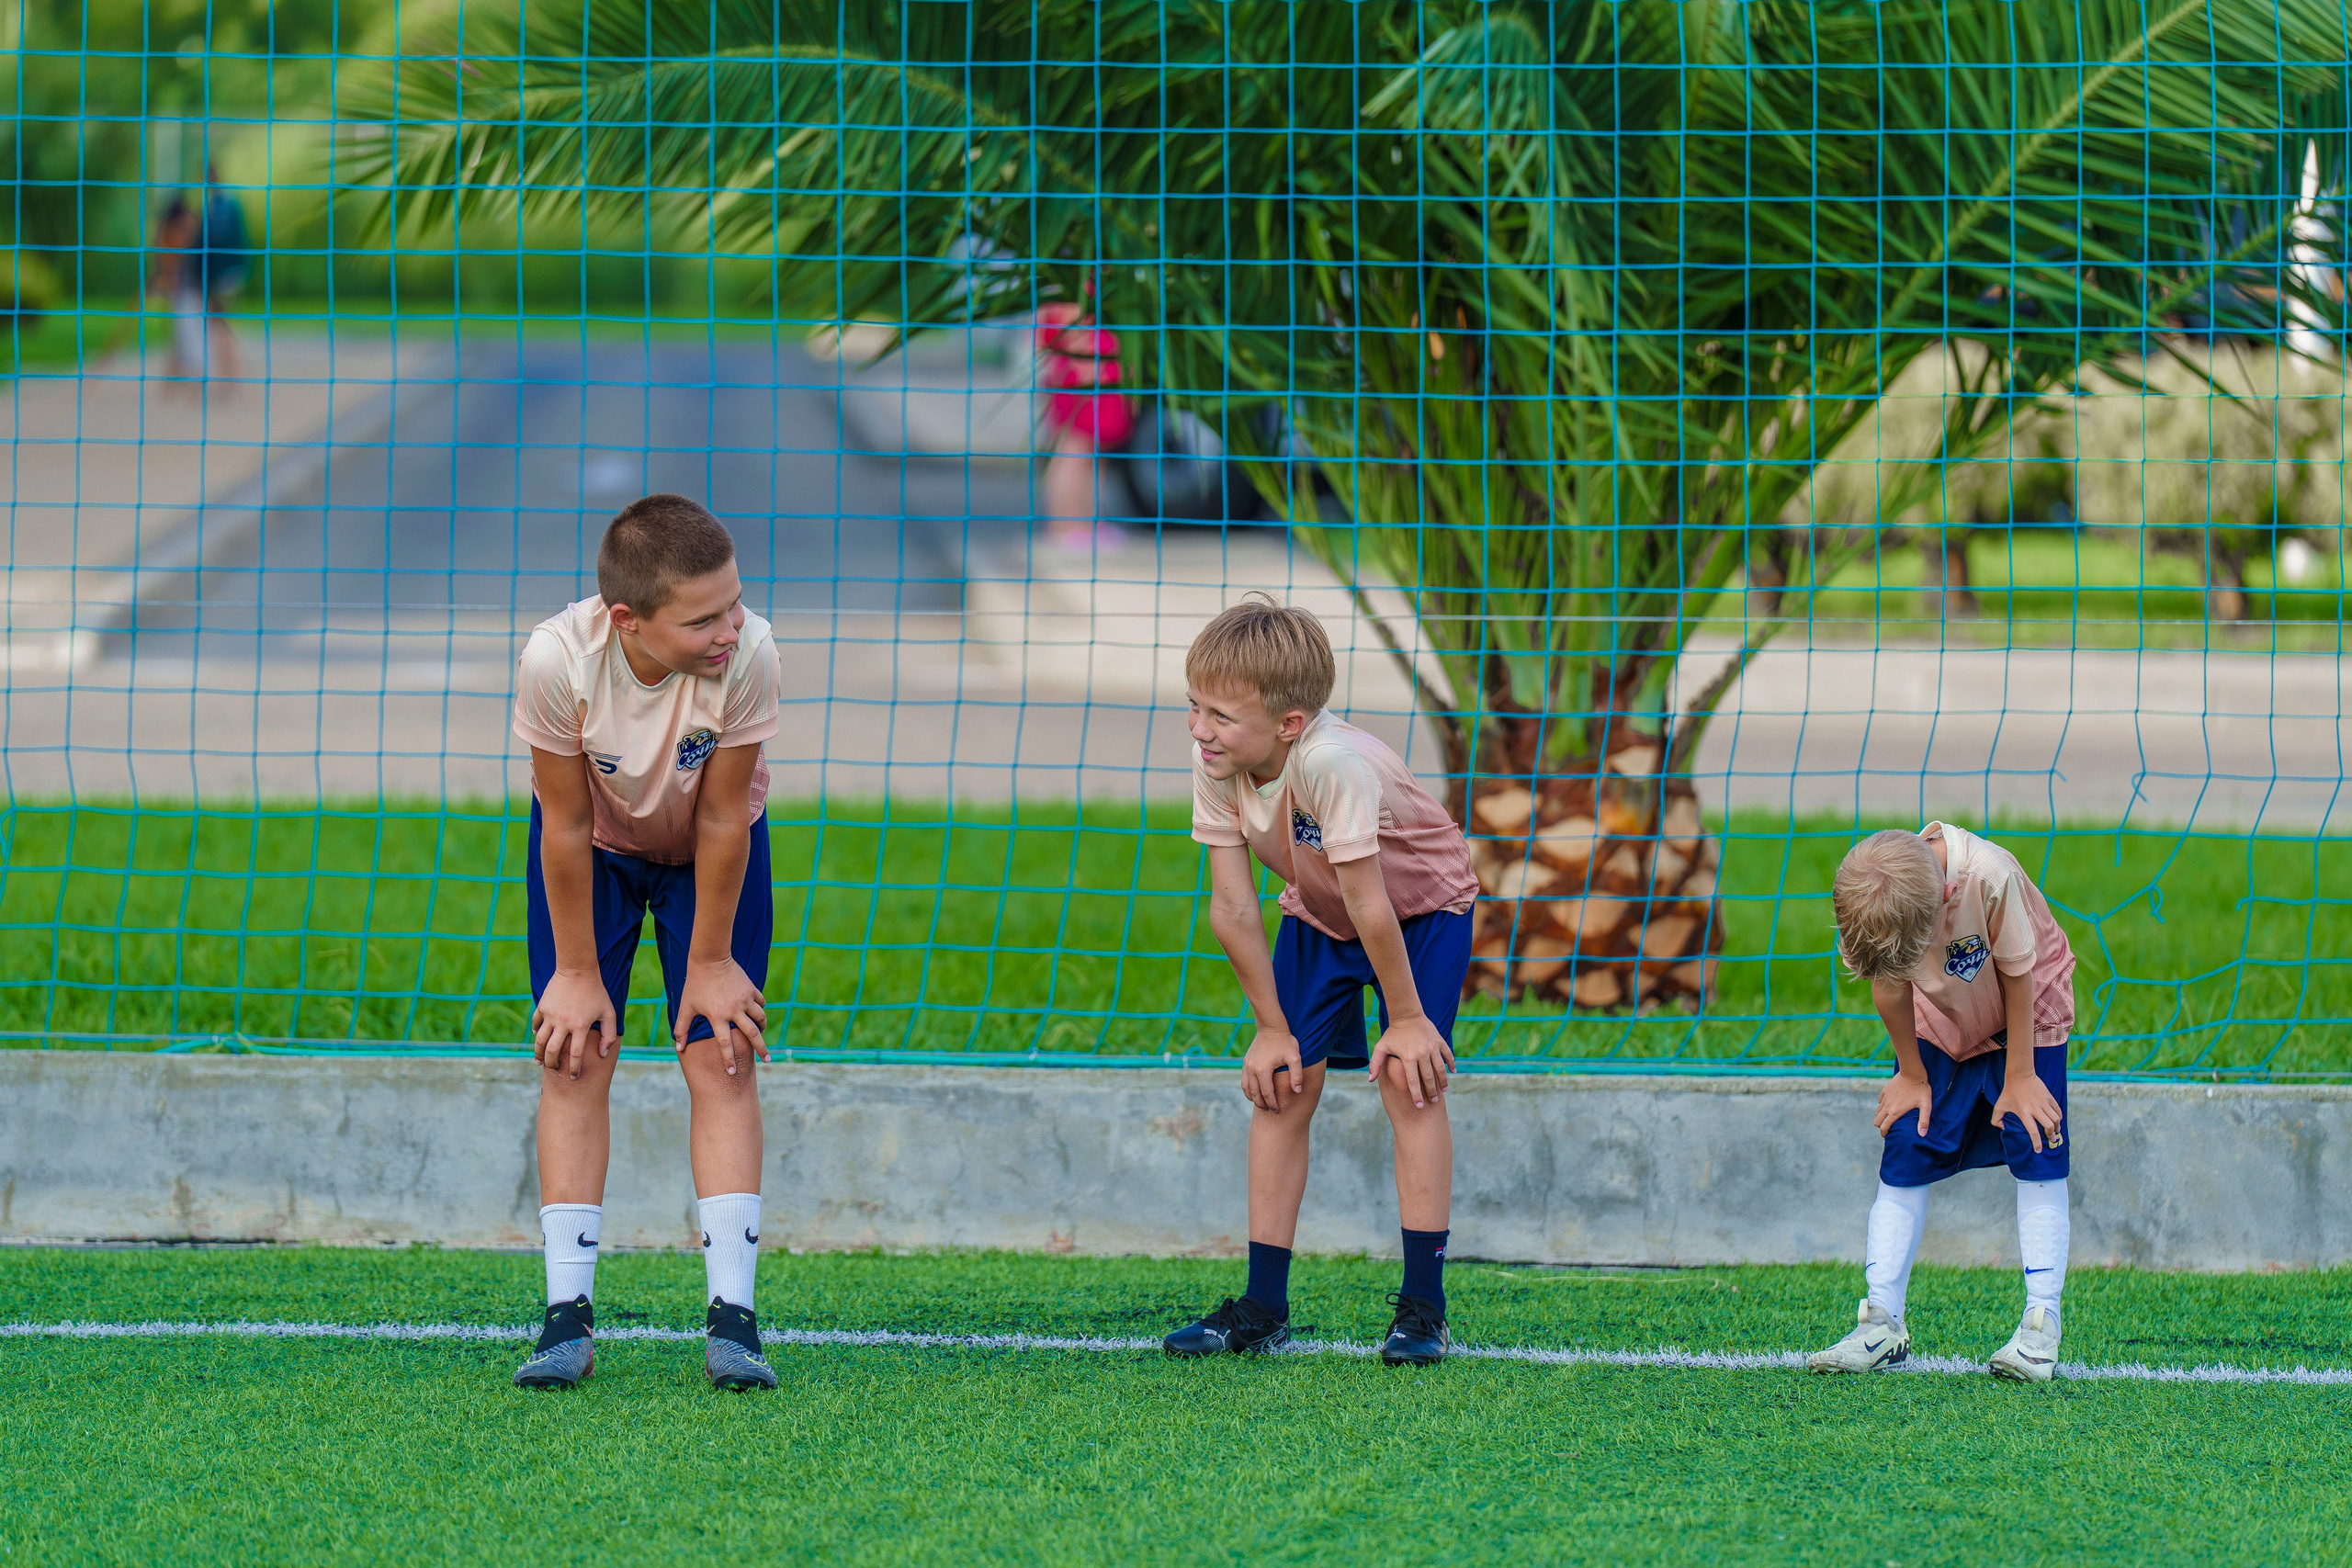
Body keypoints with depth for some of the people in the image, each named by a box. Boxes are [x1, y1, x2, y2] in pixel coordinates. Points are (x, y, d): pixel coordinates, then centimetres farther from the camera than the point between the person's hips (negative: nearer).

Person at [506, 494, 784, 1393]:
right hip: (596, 847, 0)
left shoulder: (747, 657, -37)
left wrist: (709, 961, -13)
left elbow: (722, 820, -24)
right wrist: (578, 973, -14)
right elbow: (568, 827, -24)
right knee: (574, 1059, -7)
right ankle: (568, 1313, -4)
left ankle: (731, 1316, -10)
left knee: (721, 1058, -9)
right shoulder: (556, 661, -37)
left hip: (711, 853, 0)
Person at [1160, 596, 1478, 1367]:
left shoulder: (1331, 762, -43)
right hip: (1317, 915, 6)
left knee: (1409, 1078, -16)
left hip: (1422, 905, -5)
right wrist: (1273, 1028, -13)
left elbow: (1369, 906, -34)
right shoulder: (1216, 766, -24)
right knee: (1281, 1086, -1)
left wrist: (1406, 1017, -26)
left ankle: (1423, 1305, -11)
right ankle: (1263, 1306, 5)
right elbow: (1231, 903, -17)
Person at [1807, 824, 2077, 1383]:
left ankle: (2042, 1325, -11)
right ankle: (1883, 1322, -1)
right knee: (1905, 1153, -4)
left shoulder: (1990, 877, -40)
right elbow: (1889, 988, -10)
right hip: (1939, 1028, 3)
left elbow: (2017, 976, -24)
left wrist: (2019, 1076, -15)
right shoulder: (1863, 896, -29)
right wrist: (1912, 1075, 0)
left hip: (2025, 1016, -3)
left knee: (2036, 1153, -12)